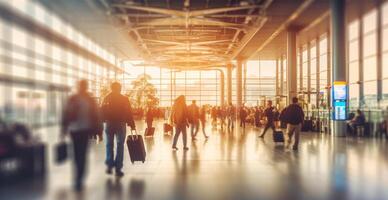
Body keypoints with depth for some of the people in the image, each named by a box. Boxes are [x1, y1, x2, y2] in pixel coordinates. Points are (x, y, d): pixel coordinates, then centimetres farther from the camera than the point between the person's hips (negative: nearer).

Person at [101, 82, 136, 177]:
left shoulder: (106, 98, 3)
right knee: (120, 146, 4)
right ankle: (118, 168, 2)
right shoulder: (124, 99, -3)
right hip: (120, 124, -2)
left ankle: (109, 165, 10)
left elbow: (102, 112, 2)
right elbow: (129, 113, -5)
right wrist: (132, 125, -2)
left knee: (109, 145, 15)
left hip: (109, 124, 2)